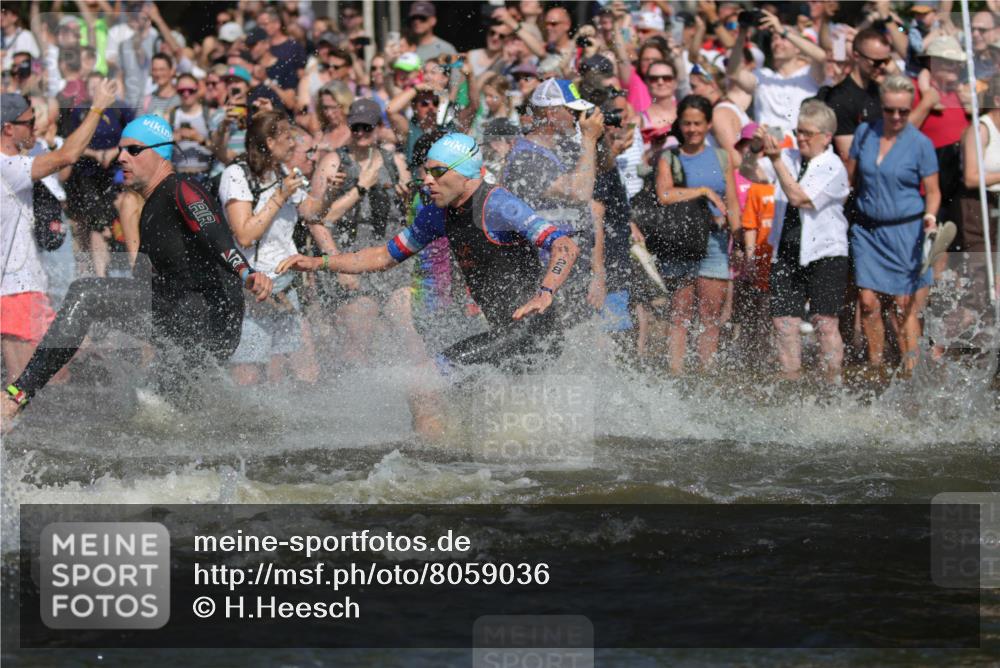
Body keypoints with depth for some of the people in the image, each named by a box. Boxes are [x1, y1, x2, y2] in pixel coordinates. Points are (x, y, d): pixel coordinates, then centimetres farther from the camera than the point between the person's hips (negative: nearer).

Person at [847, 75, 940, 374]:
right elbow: (850, 177, 14)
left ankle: (912, 369, 1)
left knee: (904, 305, -5)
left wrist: (930, 215, -19)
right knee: (868, 301, -3)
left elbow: (933, 191, 0)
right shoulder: (865, 133, 4)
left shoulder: (920, 144, -5)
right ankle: (875, 368, 7)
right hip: (867, 231, 3)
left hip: (906, 231, -3)